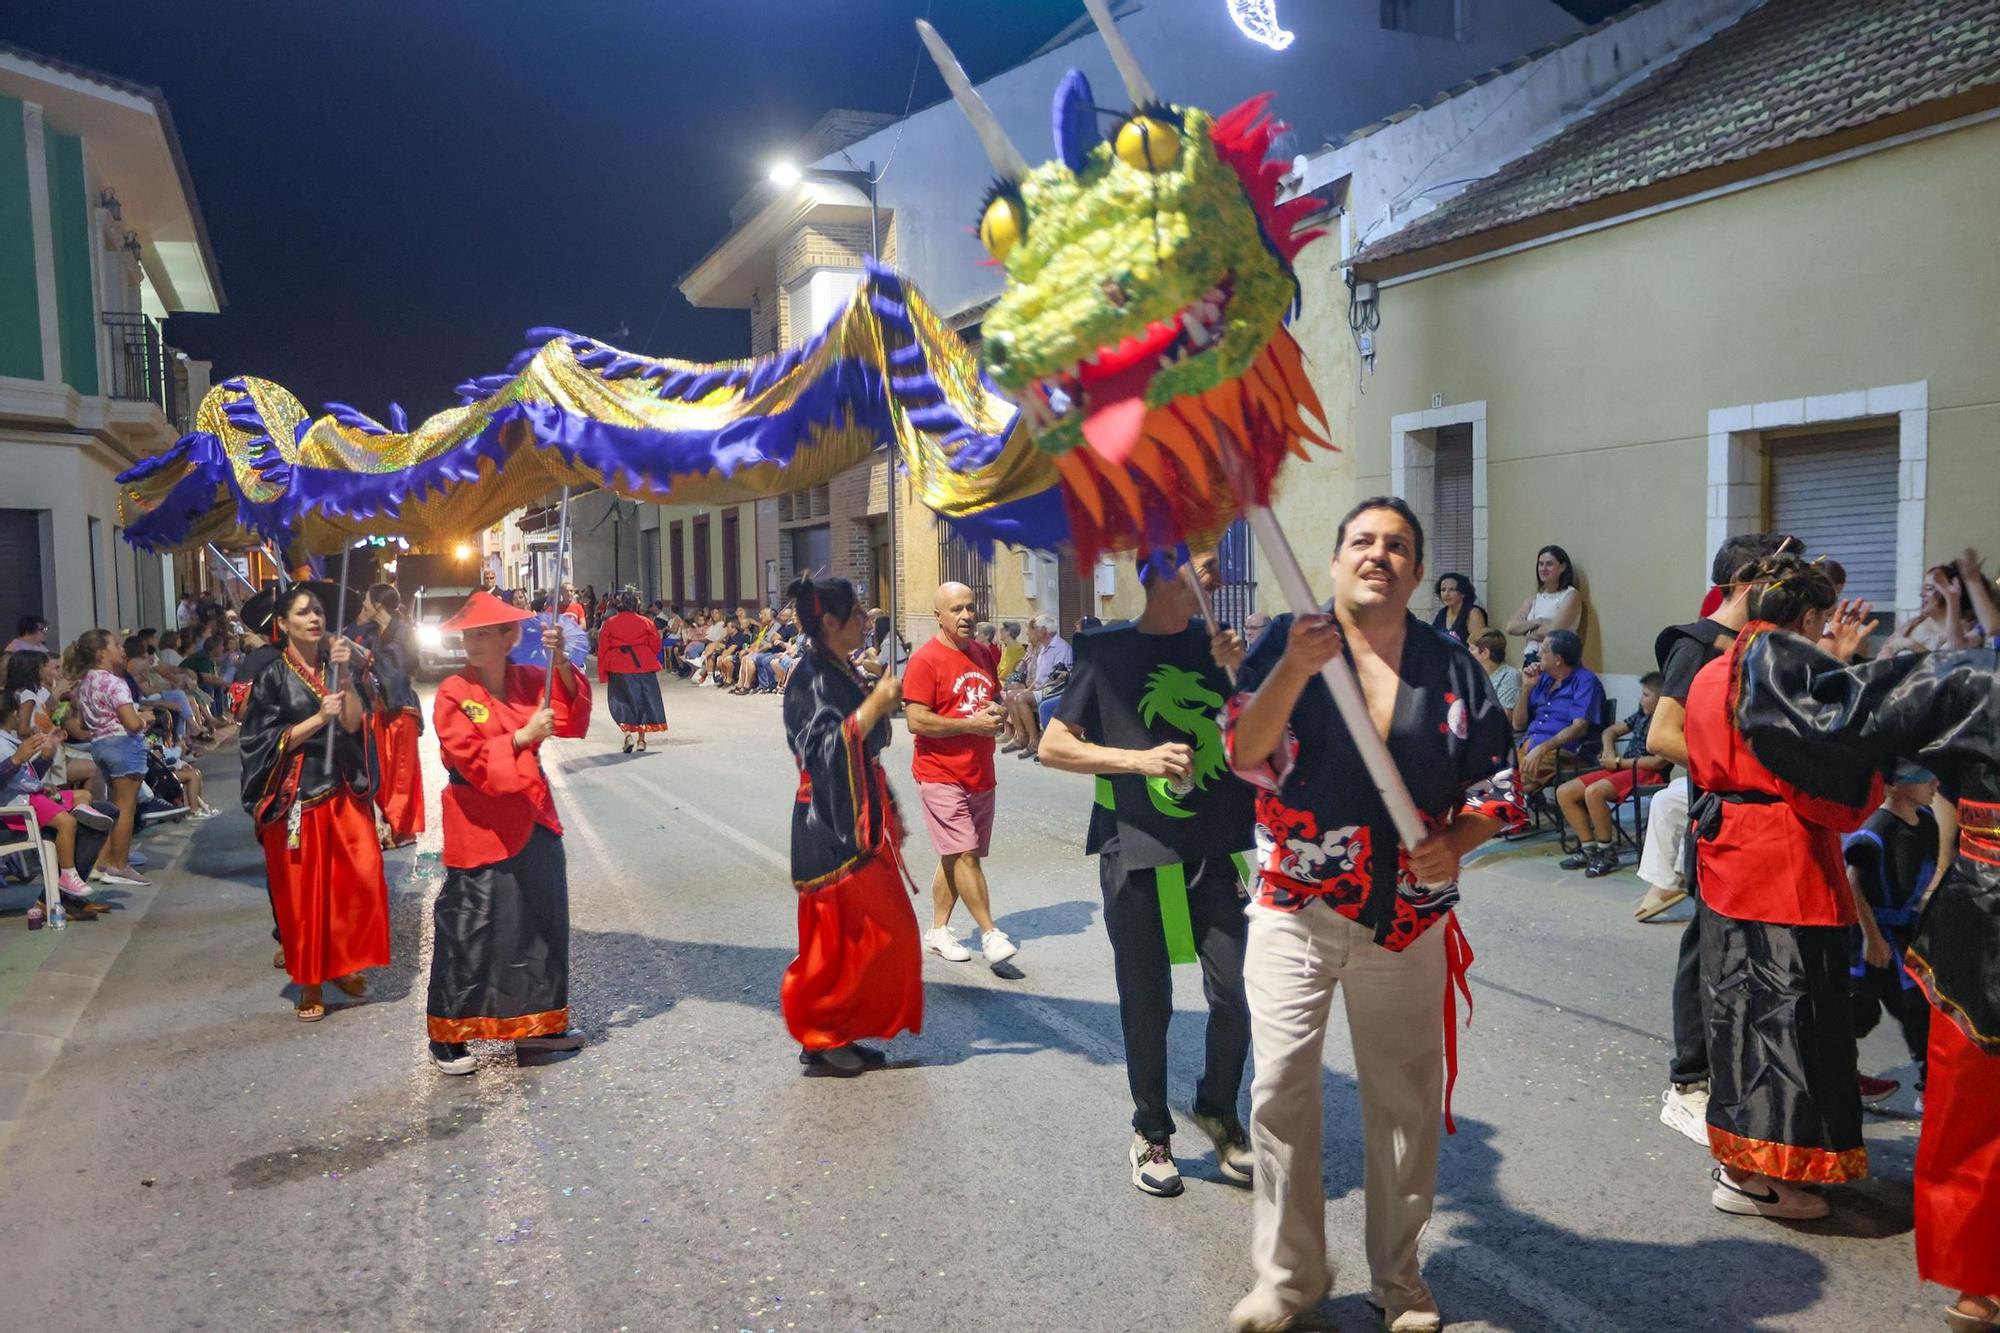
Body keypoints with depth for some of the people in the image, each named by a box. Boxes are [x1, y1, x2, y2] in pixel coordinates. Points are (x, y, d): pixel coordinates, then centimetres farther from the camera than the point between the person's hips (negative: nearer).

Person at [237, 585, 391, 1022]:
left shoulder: (340, 665, 6)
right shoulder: (271, 676, -3)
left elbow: (353, 723, -6)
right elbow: (265, 741, -8)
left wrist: (344, 675, -17)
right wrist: (318, 718, -18)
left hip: (344, 790, 3)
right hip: (295, 796, -3)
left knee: (361, 879, -2)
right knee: (301, 888, 3)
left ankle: (344, 963, 19)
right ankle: (309, 983, 15)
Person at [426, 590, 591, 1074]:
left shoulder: (529, 680, 3)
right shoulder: (452, 694, -9)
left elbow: (572, 719, -9)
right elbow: (471, 761, -16)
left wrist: (562, 665, -20)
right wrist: (521, 738, -24)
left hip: (533, 819, 6)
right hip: (480, 828, -5)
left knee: (542, 921, 14)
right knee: (469, 933, -1)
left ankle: (534, 1023, 29)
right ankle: (446, 1037, 14)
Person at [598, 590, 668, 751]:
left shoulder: (609, 624, -1)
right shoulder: (646, 622, -1)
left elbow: (603, 649, 1)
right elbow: (655, 646, 5)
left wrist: (602, 673, 7)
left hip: (619, 669, -1)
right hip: (643, 666, 1)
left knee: (621, 701, 7)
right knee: (643, 701, 10)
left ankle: (628, 733, -13)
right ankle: (641, 738, 13)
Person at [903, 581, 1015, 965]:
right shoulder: (925, 660, -12)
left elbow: (995, 698, 25)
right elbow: (916, 721, -17)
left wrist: (996, 713, 1)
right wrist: (971, 724, -19)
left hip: (981, 775, 7)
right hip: (942, 775, -7)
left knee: (956, 858, 13)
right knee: (965, 854, -9)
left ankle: (938, 929, 24)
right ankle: (990, 933, -3)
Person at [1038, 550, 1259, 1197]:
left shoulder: (1219, 644, 8)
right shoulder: (1108, 651, -2)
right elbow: (1053, 746, -3)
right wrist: (1139, 759, -14)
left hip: (1218, 849, 3)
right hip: (1138, 852, -3)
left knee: (1235, 994, 1)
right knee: (1146, 1004, 8)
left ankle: (1218, 1109, 29)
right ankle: (1151, 1132, 29)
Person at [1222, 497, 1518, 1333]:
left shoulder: (1452, 666, 3)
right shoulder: (1288, 641, -5)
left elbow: (1496, 786, 7)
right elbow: (1245, 756, -18)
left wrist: (1457, 841, -13)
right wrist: (1295, 670, -32)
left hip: (1409, 917, 2)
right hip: (1296, 909, -2)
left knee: (1405, 1100, 12)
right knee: (1281, 1092, 1)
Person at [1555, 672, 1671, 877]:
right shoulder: (1642, 715, 16)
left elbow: (1659, 761, -20)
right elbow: (1611, 731, 29)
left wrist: (1619, 762, -12)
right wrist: (1609, 753, 7)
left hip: (1648, 775, -9)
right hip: (1623, 769, 9)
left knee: (1594, 792, -34)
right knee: (1564, 793, -4)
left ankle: (1607, 853, -16)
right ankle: (1589, 849, 1)